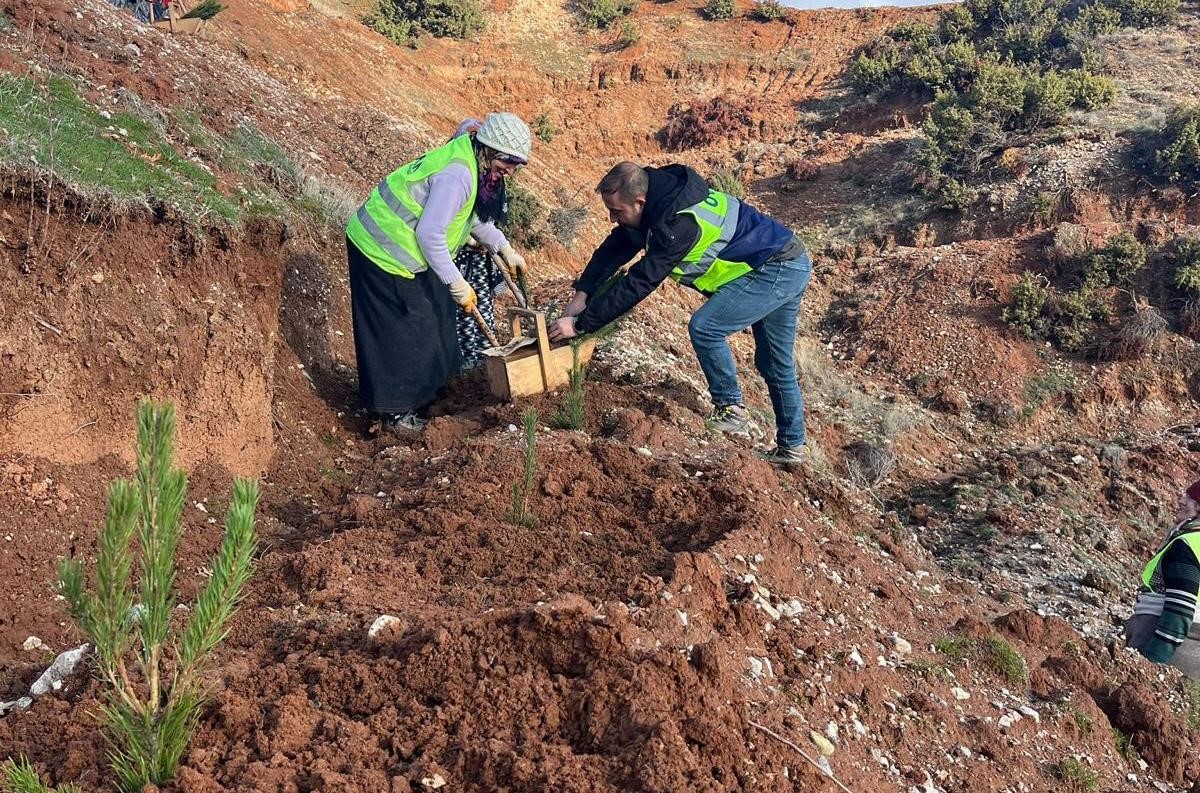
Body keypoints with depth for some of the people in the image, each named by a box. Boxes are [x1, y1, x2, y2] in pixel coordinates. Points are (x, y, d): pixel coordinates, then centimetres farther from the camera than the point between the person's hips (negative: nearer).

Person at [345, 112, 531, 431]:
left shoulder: (475, 165, 4)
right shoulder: (457, 174, -28)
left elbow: (472, 216, 21)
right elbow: (430, 234, -30)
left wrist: (505, 249, 17)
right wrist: (457, 284, -23)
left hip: (400, 247, 10)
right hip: (382, 252, -10)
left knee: (427, 318, 19)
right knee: (398, 332, 0)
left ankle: (416, 390, 35)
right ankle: (396, 411, 14)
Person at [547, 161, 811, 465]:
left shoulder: (678, 224, -30)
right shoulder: (659, 203, -1)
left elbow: (638, 284, -28)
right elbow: (614, 249, 7)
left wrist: (580, 324, -23)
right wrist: (581, 295, -3)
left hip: (779, 270, -10)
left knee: (704, 328, -18)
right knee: (774, 364, 16)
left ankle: (731, 410, -3)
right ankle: (791, 448, 27)